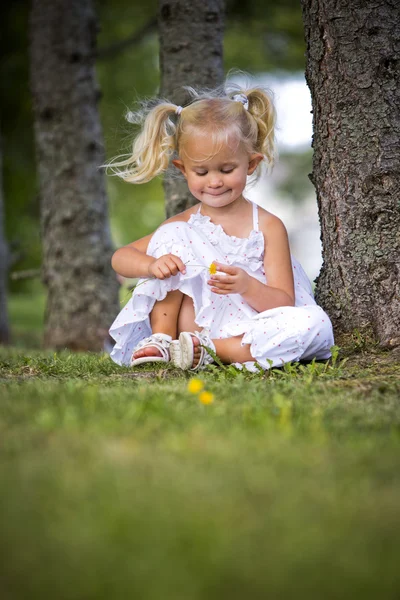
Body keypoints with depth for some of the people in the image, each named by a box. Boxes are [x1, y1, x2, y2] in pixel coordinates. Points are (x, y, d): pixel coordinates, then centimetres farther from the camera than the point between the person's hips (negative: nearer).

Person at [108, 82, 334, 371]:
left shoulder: (268, 226, -1)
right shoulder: (185, 225, 9)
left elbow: (285, 304, -6)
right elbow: (120, 258, 8)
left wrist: (248, 286, -27)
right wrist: (151, 265, -16)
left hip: (245, 335, -1)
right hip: (193, 324, 1)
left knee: (315, 322, -30)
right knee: (171, 236, -7)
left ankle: (209, 350, -29)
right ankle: (163, 340, -12)